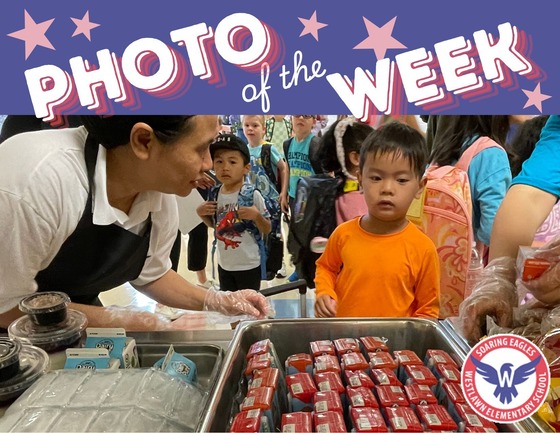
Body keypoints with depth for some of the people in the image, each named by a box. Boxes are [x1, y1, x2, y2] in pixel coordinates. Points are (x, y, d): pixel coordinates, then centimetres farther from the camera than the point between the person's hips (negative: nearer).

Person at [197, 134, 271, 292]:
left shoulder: (252, 194, -17)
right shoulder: (214, 194, -3)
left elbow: (267, 230, -9)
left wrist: (256, 216, -27)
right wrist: (201, 213, -3)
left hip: (249, 265, -5)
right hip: (224, 264, 5)